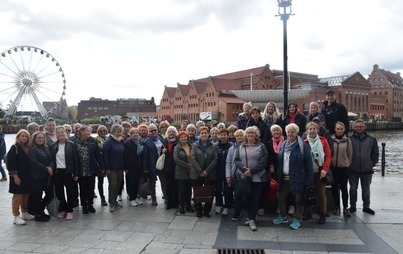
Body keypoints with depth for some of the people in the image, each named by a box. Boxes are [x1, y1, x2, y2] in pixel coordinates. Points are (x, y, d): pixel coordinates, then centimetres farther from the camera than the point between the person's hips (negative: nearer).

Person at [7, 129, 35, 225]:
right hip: (18, 177, -6)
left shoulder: (28, 148, 12)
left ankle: (24, 213, 25)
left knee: (26, 195, 12)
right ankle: (16, 217, 4)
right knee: (17, 196, -2)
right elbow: (11, 163, -12)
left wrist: (31, 175, 9)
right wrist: (15, 176, -17)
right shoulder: (14, 148, -6)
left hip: (27, 176, 6)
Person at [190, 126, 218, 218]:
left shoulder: (212, 146, 5)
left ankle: (207, 211, 18)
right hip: (197, 174, 0)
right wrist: (200, 171, -12)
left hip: (210, 174, 1)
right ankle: (199, 210, 19)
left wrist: (207, 171, -12)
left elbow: (215, 159, -3)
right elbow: (192, 159, -5)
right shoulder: (195, 145, 4)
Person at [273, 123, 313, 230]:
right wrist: (278, 175, 7)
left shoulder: (303, 146, -12)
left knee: (298, 199, 8)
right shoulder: (283, 145, 7)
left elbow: (309, 164, -12)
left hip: (297, 178, -6)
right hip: (284, 177, 6)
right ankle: (283, 216, 33)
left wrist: (309, 179, -14)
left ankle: (296, 219, 25)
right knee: (280, 196, 13)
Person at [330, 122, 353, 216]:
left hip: (344, 167, -1)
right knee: (334, 187, 9)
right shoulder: (331, 139, -1)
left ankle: (346, 208, 13)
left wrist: (348, 164, 5)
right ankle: (336, 207, 20)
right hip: (333, 167, 1)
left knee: (344, 188, 3)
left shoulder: (347, 140, 0)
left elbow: (350, 154, 5)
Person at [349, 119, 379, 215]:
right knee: (353, 188, 9)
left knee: (366, 189, 13)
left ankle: (366, 206, 25)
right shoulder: (349, 139, -5)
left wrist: (372, 163, -1)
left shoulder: (371, 139, 0)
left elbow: (375, 153, 4)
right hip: (353, 170, -1)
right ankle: (353, 206, 21)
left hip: (367, 170, 1)